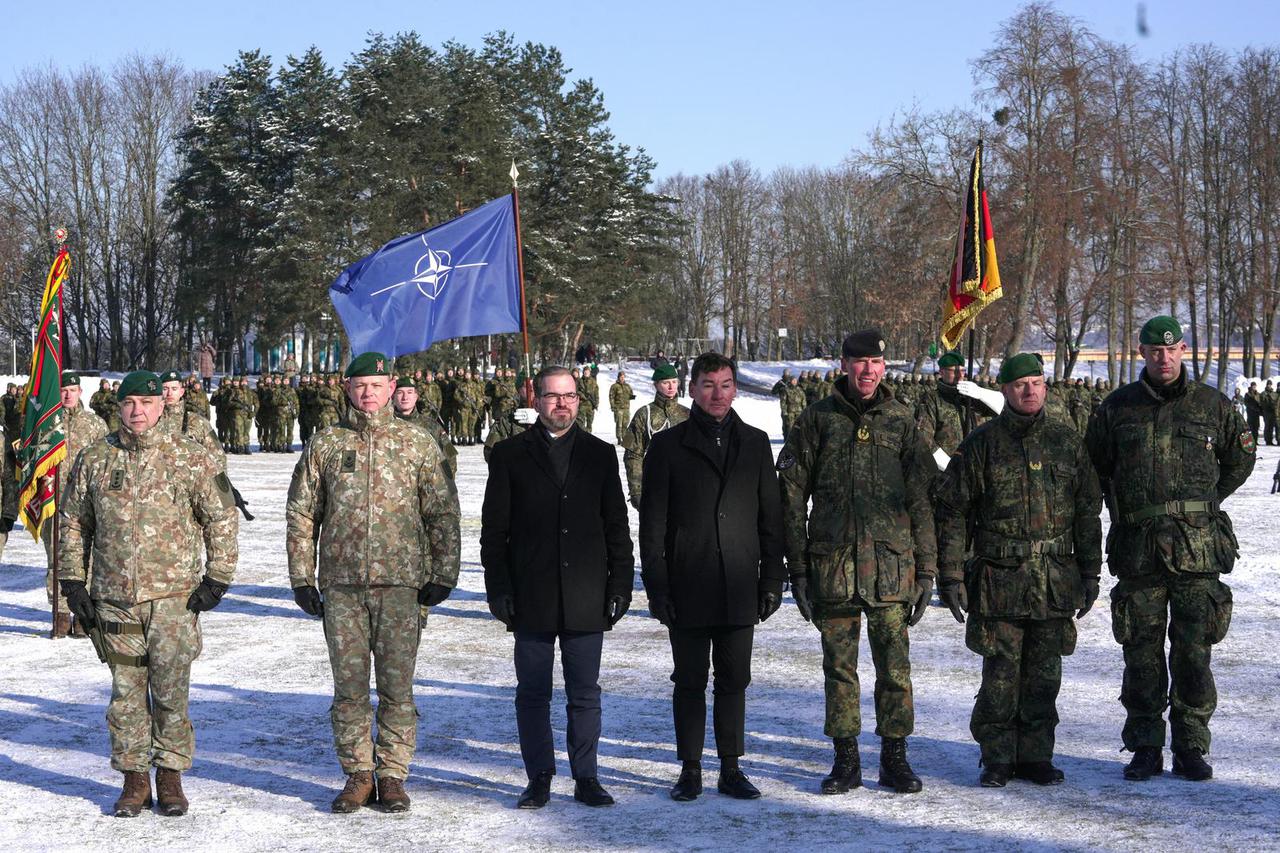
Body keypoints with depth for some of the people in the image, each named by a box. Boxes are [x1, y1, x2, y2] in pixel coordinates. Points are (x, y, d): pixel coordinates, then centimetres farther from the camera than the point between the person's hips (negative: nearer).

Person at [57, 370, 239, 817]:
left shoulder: (191, 460, 0)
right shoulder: (94, 460, 7)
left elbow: (222, 520, 4)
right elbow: (72, 522, 14)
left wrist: (217, 579, -2)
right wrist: (72, 581, 9)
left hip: (174, 598, -2)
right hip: (114, 600, 2)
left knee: (171, 692, 0)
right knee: (126, 692, 8)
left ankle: (170, 776, 14)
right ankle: (134, 778, 18)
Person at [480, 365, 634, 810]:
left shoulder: (600, 454, 9)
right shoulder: (510, 455, 4)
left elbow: (616, 527, 10)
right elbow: (494, 528, 3)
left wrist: (620, 585, 3)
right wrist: (498, 588, -4)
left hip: (585, 600, 1)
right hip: (531, 598, -1)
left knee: (585, 694, 6)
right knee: (533, 694, 5)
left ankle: (586, 778, 15)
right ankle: (539, 779, 15)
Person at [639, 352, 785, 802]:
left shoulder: (755, 443, 9)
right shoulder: (668, 445, 1)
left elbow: (770, 517, 10)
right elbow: (652, 523, 0)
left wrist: (772, 579, 5)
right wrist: (656, 586, -6)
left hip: (739, 589, 2)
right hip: (687, 588, -2)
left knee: (734, 681, 7)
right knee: (690, 681, 5)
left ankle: (731, 769, 17)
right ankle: (690, 770, 15)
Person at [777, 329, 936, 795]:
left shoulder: (901, 420, 7)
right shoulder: (816, 419, 3)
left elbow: (921, 500, 9)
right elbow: (792, 496, 4)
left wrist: (926, 569, 4)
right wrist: (798, 568, 0)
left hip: (891, 566, 0)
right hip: (833, 564, 0)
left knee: (894, 665, 3)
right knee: (839, 667, 6)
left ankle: (894, 757, 16)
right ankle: (846, 759, 17)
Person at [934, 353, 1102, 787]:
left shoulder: (1068, 442, 8)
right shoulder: (981, 445, -1)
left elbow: (1088, 512, 13)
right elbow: (951, 511, 0)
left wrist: (1090, 574, 10)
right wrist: (951, 576, -5)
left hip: (1054, 580, 3)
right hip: (999, 578, -2)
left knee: (1044, 674, 8)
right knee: (1000, 674, 1)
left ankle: (1035, 755, 20)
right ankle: (997, 758, 13)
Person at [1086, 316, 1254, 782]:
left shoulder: (1212, 405, 4)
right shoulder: (1118, 407, 6)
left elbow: (1242, 457, 18)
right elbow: (1095, 464, 18)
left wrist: (1206, 501, 11)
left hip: (1198, 547, 0)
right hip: (1138, 547, 1)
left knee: (1193, 650, 0)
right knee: (1142, 651, 4)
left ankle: (1191, 747, 11)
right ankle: (1145, 747, 14)